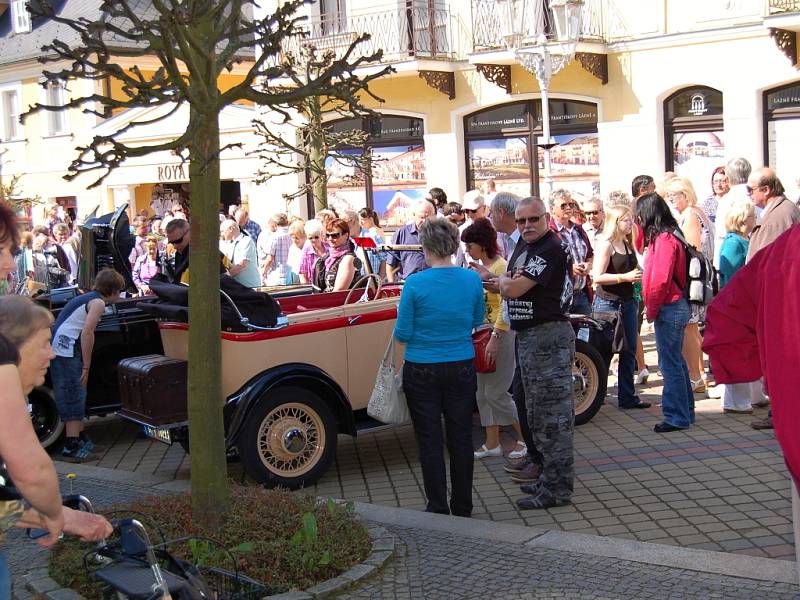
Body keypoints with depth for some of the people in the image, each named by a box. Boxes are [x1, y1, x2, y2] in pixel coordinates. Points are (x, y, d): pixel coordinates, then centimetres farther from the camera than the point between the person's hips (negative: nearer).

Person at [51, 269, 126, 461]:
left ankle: (80, 439, 26)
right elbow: (87, 333, -16)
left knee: (76, 396, 17)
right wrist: (86, 367, -14)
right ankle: (71, 447, -10)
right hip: (67, 352, -9)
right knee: (74, 398, -8)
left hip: (59, 349, 9)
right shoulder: (98, 302, -6)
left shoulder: (86, 298, 22)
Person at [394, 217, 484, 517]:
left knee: (429, 440, 8)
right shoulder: (472, 279, -5)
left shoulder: (415, 283, -15)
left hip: (422, 372, -3)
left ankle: (438, 508, 13)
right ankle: (462, 508, 23)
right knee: (461, 438, 13)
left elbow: (403, 334, -10)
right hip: (461, 369, 3)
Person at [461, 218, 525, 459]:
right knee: (483, 392, 10)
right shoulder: (480, 268, 9)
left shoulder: (500, 266, -15)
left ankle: (526, 437, 10)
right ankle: (492, 444, 18)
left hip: (502, 333, -9)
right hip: (484, 332, 9)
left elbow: (505, 308, -20)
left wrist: (495, 338, -25)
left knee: (495, 393, -4)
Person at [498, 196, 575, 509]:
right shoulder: (524, 246, 14)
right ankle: (549, 475, 30)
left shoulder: (551, 249, -17)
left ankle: (557, 489, 0)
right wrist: (509, 280, -2)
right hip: (527, 337, 11)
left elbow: (511, 289, -21)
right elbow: (508, 289, 20)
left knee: (553, 413, -5)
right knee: (537, 412, 18)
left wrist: (503, 280, 1)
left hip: (549, 337, -10)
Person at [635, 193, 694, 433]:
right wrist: (652, 309, 9)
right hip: (674, 307, 10)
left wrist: (652, 311, -12)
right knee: (675, 362, 17)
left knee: (670, 364, -4)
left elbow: (661, 280, -22)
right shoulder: (664, 237, 14)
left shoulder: (664, 239, -16)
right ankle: (685, 411, 27)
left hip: (669, 309, -10)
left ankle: (677, 417, 3)